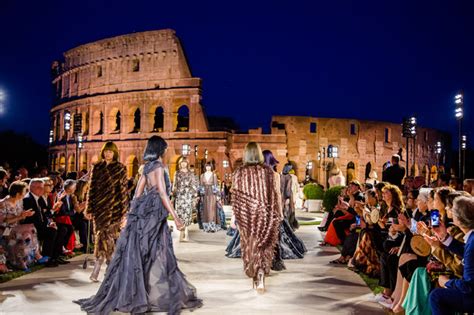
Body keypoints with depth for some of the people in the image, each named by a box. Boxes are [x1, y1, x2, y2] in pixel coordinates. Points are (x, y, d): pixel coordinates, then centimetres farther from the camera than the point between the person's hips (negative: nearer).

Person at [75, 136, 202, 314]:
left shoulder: (147, 167, 14)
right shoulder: (158, 166, -11)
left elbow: (138, 194, 15)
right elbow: (162, 194, -18)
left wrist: (133, 214, 20)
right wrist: (176, 218, -20)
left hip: (145, 213, 8)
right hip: (153, 214, -8)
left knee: (138, 255, 11)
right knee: (152, 256, -3)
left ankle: (128, 296, 16)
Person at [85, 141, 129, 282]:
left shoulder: (120, 168, 2)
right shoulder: (96, 167, 8)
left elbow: (123, 189, -1)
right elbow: (92, 188, 8)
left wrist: (124, 209, -5)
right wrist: (89, 208, 5)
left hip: (114, 206, -1)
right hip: (99, 206, 2)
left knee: (110, 234, -1)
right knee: (100, 233, 0)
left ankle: (97, 267, 12)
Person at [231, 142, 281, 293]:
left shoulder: (239, 172, -4)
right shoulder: (269, 170, -4)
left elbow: (235, 196, -4)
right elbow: (276, 194, -1)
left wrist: (234, 215, 3)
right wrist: (279, 213, 8)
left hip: (246, 214, 0)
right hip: (265, 213, 0)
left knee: (250, 245, 16)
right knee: (264, 245, 9)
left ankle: (255, 276, 26)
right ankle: (261, 277, -5)